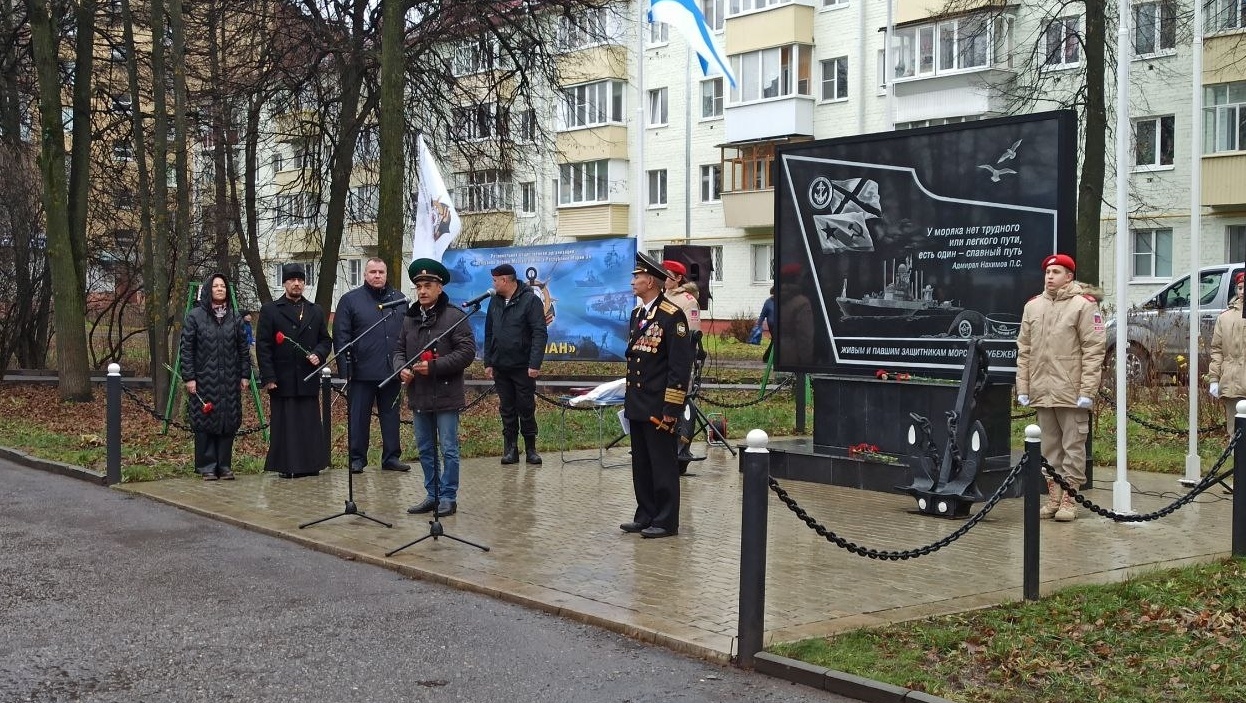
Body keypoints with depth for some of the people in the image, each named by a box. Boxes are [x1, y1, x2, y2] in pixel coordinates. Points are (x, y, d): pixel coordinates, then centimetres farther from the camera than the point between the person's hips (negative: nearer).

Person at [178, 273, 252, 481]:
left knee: (228, 423, 3)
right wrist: (188, 377, -8)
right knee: (205, 422, -1)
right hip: (204, 380, -3)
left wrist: (245, 374, 6)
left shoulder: (234, 318, 9)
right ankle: (207, 467, 7)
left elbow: (243, 348, 12)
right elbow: (185, 348, -3)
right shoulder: (194, 316, -1)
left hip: (229, 381, 3)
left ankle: (224, 466, 12)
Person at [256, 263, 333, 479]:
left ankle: (310, 464, 10)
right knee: (285, 424, -2)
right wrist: (268, 377, -9)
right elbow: (263, 346, -1)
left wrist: (318, 354, -3)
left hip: (308, 379, 3)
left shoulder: (315, 311, 16)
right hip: (282, 379, -3)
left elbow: (326, 340, 20)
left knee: (310, 424, 4)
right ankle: (286, 466, 2)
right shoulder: (270, 311, 3)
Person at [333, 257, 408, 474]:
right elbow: (341, 336, -3)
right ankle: (357, 458, 12)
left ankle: (392, 457, 18)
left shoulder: (399, 300, 10)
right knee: (358, 416, 3)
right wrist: (345, 369, -10)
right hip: (362, 372, -3)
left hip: (392, 372, 3)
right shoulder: (350, 300, 0)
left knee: (391, 415, 9)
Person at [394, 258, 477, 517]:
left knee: (449, 449, 0)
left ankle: (448, 497, 9)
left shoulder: (455, 316, -9)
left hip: (445, 395, -6)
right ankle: (432, 495, 23)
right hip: (418, 396, 7)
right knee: (425, 449, 13)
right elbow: (399, 349, 19)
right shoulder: (409, 318, 11)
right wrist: (401, 368, -4)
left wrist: (434, 367, -19)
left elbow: (467, 352, -13)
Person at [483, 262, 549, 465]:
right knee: (507, 410, 8)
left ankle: (530, 449, 13)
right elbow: (489, 333, 15)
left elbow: (540, 334, -14)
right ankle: (510, 449, 13)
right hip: (500, 367, 5)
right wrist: (488, 362, 9)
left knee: (526, 409, 3)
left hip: (523, 367, -5)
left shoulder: (530, 300, -9)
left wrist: (535, 364, -20)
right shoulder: (495, 301, 9)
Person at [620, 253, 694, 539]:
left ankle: (666, 521, 7)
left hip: (658, 407, -8)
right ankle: (646, 515, 23)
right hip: (637, 405, 8)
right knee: (641, 464, 13)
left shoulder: (672, 316, -12)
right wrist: (629, 399, 18)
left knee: (663, 465, -1)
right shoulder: (636, 314, 14)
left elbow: (681, 366, -15)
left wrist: (670, 408, -17)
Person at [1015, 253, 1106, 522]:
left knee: (1073, 447, 1)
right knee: (1050, 448, 11)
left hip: (1071, 394, -5)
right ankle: (1053, 497, 19)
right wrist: (1023, 388, 9)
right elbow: (1024, 350, 14)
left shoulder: (1084, 305, -5)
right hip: (1041, 393, 6)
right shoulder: (1032, 306, 12)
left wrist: (1087, 391, -14)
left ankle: (1069, 500, 6)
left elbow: (1094, 350, -9)